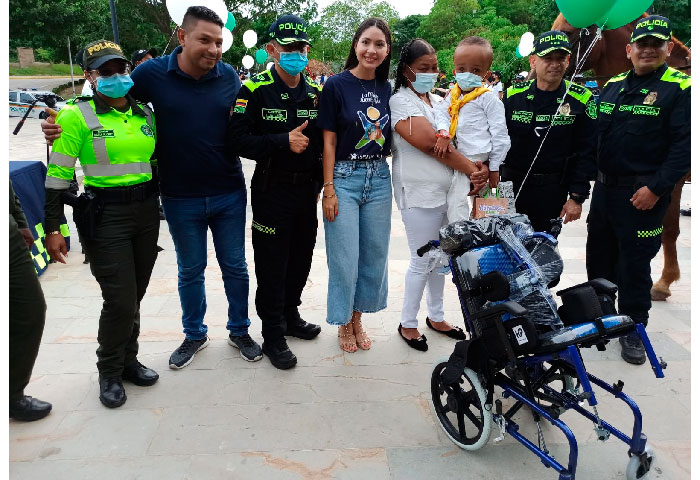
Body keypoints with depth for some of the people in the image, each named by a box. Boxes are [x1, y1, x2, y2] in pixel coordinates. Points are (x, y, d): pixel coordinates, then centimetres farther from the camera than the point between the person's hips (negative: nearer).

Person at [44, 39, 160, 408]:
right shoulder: (76, 116, -6)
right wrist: (53, 228, -9)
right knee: (120, 301, -5)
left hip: (146, 212, 5)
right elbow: (58, 176, -7)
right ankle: (110, 372, 18)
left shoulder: (145, 113, 8)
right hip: (104, 216, -5)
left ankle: (128, 360, 33)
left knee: (135, 296, 13)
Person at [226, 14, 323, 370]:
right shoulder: (254, 90, -8)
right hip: (272, 190, -5)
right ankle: (272, 336, 17)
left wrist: (320, 181, 4)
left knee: (301, 258, 16)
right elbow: (237, 140, -16)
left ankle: (290, 316, 36)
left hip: (307, 189, 5)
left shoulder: (317, 92, 7)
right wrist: (284, 142, -23)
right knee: (272, 264, 3)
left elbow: (326, 139, 14)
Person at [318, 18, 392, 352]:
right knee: (345, 258, 0)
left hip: (379, 178, 5)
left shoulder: (387, 89, 7)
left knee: (374, 254, 11)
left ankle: (357, 319, 29)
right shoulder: (337, 85, -6)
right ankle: (343, 322, 22)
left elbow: (393, 139, 12)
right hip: (344, 177, -5)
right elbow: (329, 141, -7)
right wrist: (329, 188, -11)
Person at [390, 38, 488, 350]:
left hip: (446, 191, 7)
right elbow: (430, 143, -21)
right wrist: (471, 169, -17)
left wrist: (482, 167, -12)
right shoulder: (401, 101, -9)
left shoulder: (439, 101, 14)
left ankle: (436, 316, 33)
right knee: (421, 262, 1)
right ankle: (408, 324, 19)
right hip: (419, 194, -7)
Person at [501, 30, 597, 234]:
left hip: (552, 192, -1)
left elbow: (586, 152, -3)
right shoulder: (513, 96, 2)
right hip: (511, 186, 2)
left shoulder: (582, 100, -2)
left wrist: (577, 197, -7)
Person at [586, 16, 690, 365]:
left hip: (643, 194, -6)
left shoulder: (680, 89, -7)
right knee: (598, 254, 15)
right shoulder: (612, 86, 10)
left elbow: (684, 145, -14)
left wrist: (656, 188, -19)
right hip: (604, 187, 6)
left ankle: (633, 330, 19)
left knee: (634, 262, 2)